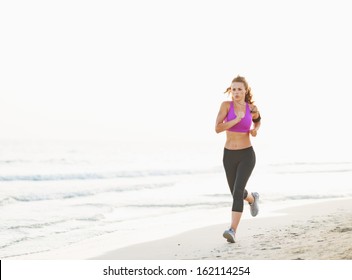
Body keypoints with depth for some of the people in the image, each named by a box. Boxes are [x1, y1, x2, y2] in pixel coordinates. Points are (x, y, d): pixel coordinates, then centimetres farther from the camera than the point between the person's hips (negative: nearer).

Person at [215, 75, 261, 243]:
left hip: (246, 155, -2)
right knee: (236, 193, 19)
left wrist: (255, 130, 1)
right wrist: (236, 120, -27)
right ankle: (252, 198, 55)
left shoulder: (252, 108, -2)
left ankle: (232, 231, -25)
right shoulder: (226, 105, -7)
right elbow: (217, 129, -16)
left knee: (237, 191, -21)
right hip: (229, 155, 2)